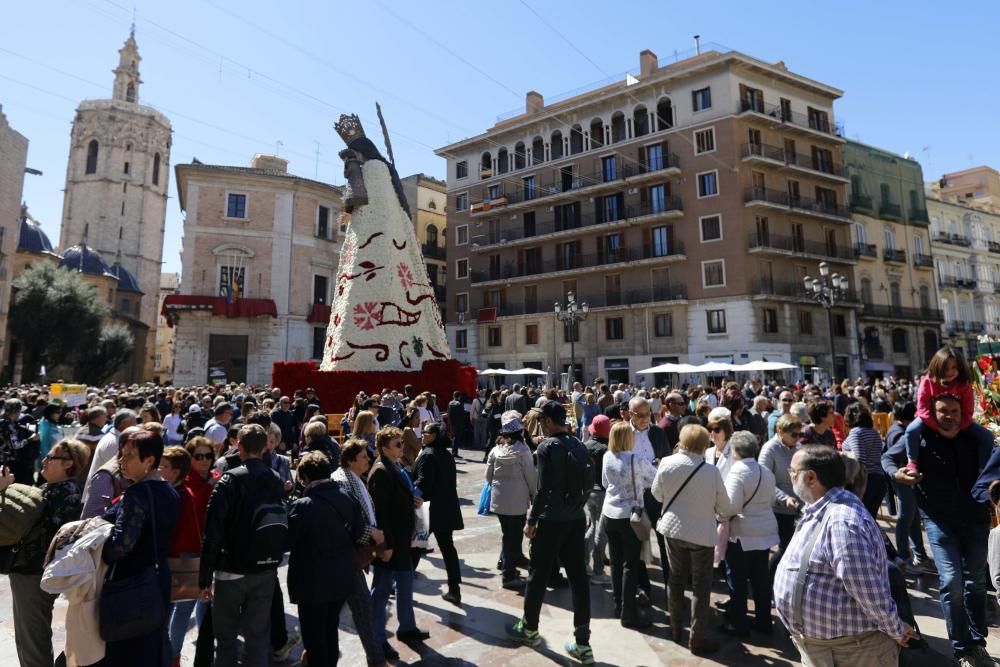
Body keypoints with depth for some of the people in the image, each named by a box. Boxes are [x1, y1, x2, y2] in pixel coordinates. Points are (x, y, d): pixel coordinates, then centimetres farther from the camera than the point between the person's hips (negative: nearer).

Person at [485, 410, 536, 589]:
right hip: (517, 500, -5)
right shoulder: (523, 450, -14)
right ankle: (509, 576, 9)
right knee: (515, 535, 4)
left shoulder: (496, 449, -1)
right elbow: (531, 476, -8)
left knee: (507, 532, 19)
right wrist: (534, 495, 7)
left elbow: (488, 475, 5)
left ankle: (506, 562, 29)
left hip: (499, 499, 5)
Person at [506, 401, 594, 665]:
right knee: (578, 576, 8)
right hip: (576, 519, 6)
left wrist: (531, 520, -11)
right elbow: (589, 481, 8)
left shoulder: (548, 446, -14)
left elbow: (544, 489, -18)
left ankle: (529, 628, 29)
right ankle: (583, 643, 13)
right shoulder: (578, 444, 5)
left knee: (538, 574, 11)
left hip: (551, 520, -6)